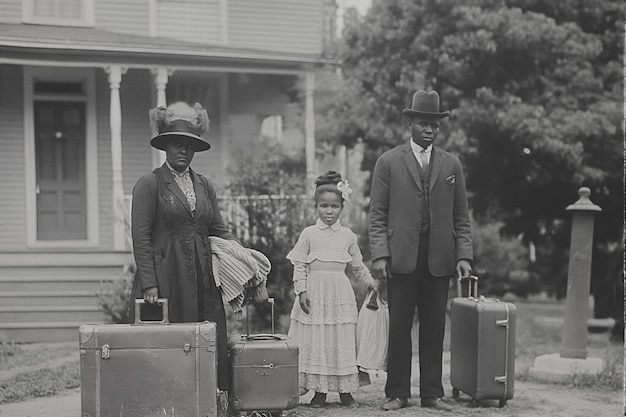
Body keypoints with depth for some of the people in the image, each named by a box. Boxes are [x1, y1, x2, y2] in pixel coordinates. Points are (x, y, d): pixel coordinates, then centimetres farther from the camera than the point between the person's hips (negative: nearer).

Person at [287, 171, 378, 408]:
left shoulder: (348, 236, 7)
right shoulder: (309, 234, 2)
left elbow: (358, 265, 18)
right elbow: (300, 265, 0)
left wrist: (372, 282, 13)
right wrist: (301, 290, -8)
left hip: (340, 295, 2)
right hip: (315, 294, -1)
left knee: (342, 341, 2)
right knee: (315, 341, -1)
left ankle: (345, 390, 10)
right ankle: (319, 391, 7)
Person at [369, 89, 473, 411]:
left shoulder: (451, 164, 12)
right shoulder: (388, 162, 5)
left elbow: (461, 217, 12)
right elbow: (377, 214, 2)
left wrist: (464, 255, 2)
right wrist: (380, 254, -8)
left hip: (439, 260, 2)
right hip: (401, 258, -2)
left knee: (434, 329, 4)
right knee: (399, 328, 0)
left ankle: (432, 393, 10)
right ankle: (397, 393, 7)